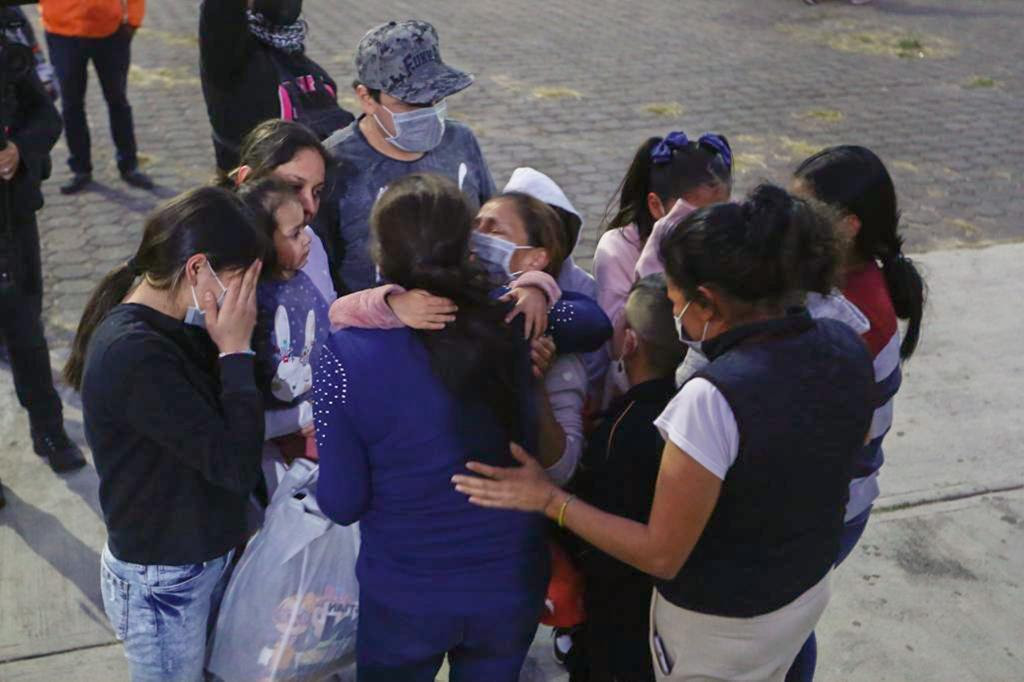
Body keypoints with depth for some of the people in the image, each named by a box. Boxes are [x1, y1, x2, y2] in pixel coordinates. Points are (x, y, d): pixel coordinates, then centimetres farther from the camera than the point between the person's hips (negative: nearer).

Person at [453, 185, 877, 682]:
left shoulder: (713, 398, -36)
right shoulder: (846, 346, -14)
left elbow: (661, 556, -26)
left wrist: (548, 499, -19)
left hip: (719, 626, -6)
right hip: (811, 588, 6)